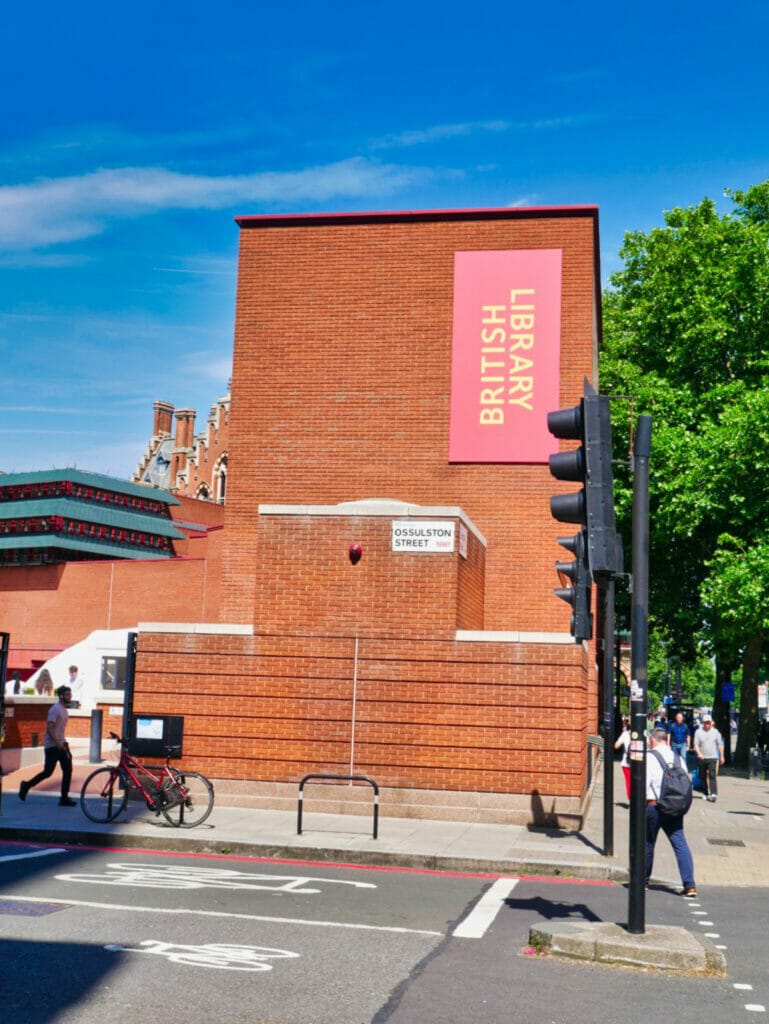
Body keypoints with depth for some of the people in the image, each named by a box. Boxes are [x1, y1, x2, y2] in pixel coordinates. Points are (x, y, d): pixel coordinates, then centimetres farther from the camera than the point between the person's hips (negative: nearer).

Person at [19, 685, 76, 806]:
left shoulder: (64, 709, 15)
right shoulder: (55, 709, -14)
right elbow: (49, 728, -20)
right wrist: (58, 742, -27)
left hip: (61, 744, 9)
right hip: (52, 745, -9)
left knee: (68, 770, -1)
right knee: (47, 772, -4)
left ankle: (64, 798, 1)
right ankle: (26, 786, 17)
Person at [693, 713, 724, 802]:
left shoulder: (715, 732, 7)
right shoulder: (698, 732, 3)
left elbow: (720, 744, 11)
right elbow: (696, 744, -2)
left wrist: (721, 756, 8)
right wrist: (699, 753, -19)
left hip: (713, 758, -1)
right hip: (702, 758, 1)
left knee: (712, 775, -13)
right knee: (703, 776, 7)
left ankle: (713, 794, -20)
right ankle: (706, 793, 19)